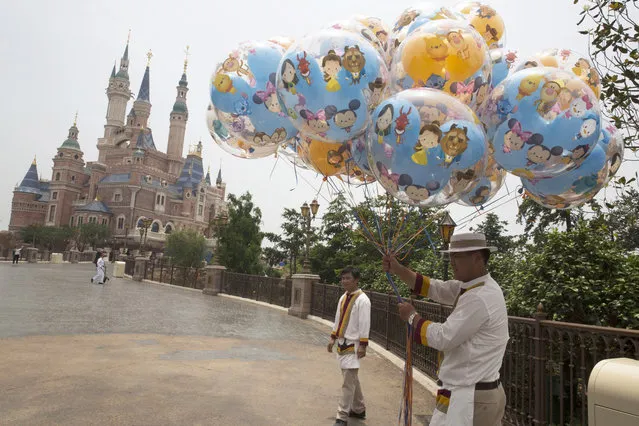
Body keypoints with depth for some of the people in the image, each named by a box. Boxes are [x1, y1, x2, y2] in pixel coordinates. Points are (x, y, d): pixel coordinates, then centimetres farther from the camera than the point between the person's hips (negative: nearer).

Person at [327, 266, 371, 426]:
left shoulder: (362, 300, -15)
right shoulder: (343, 297, 9)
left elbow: (365, 324, -17)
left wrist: (363, 346, -18)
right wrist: (333, 338, 16)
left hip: (353, 344, -8)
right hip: (342, 342, 8)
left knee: (348, 381, -5)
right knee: (352, 378, 18)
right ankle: (359, 409, 33)